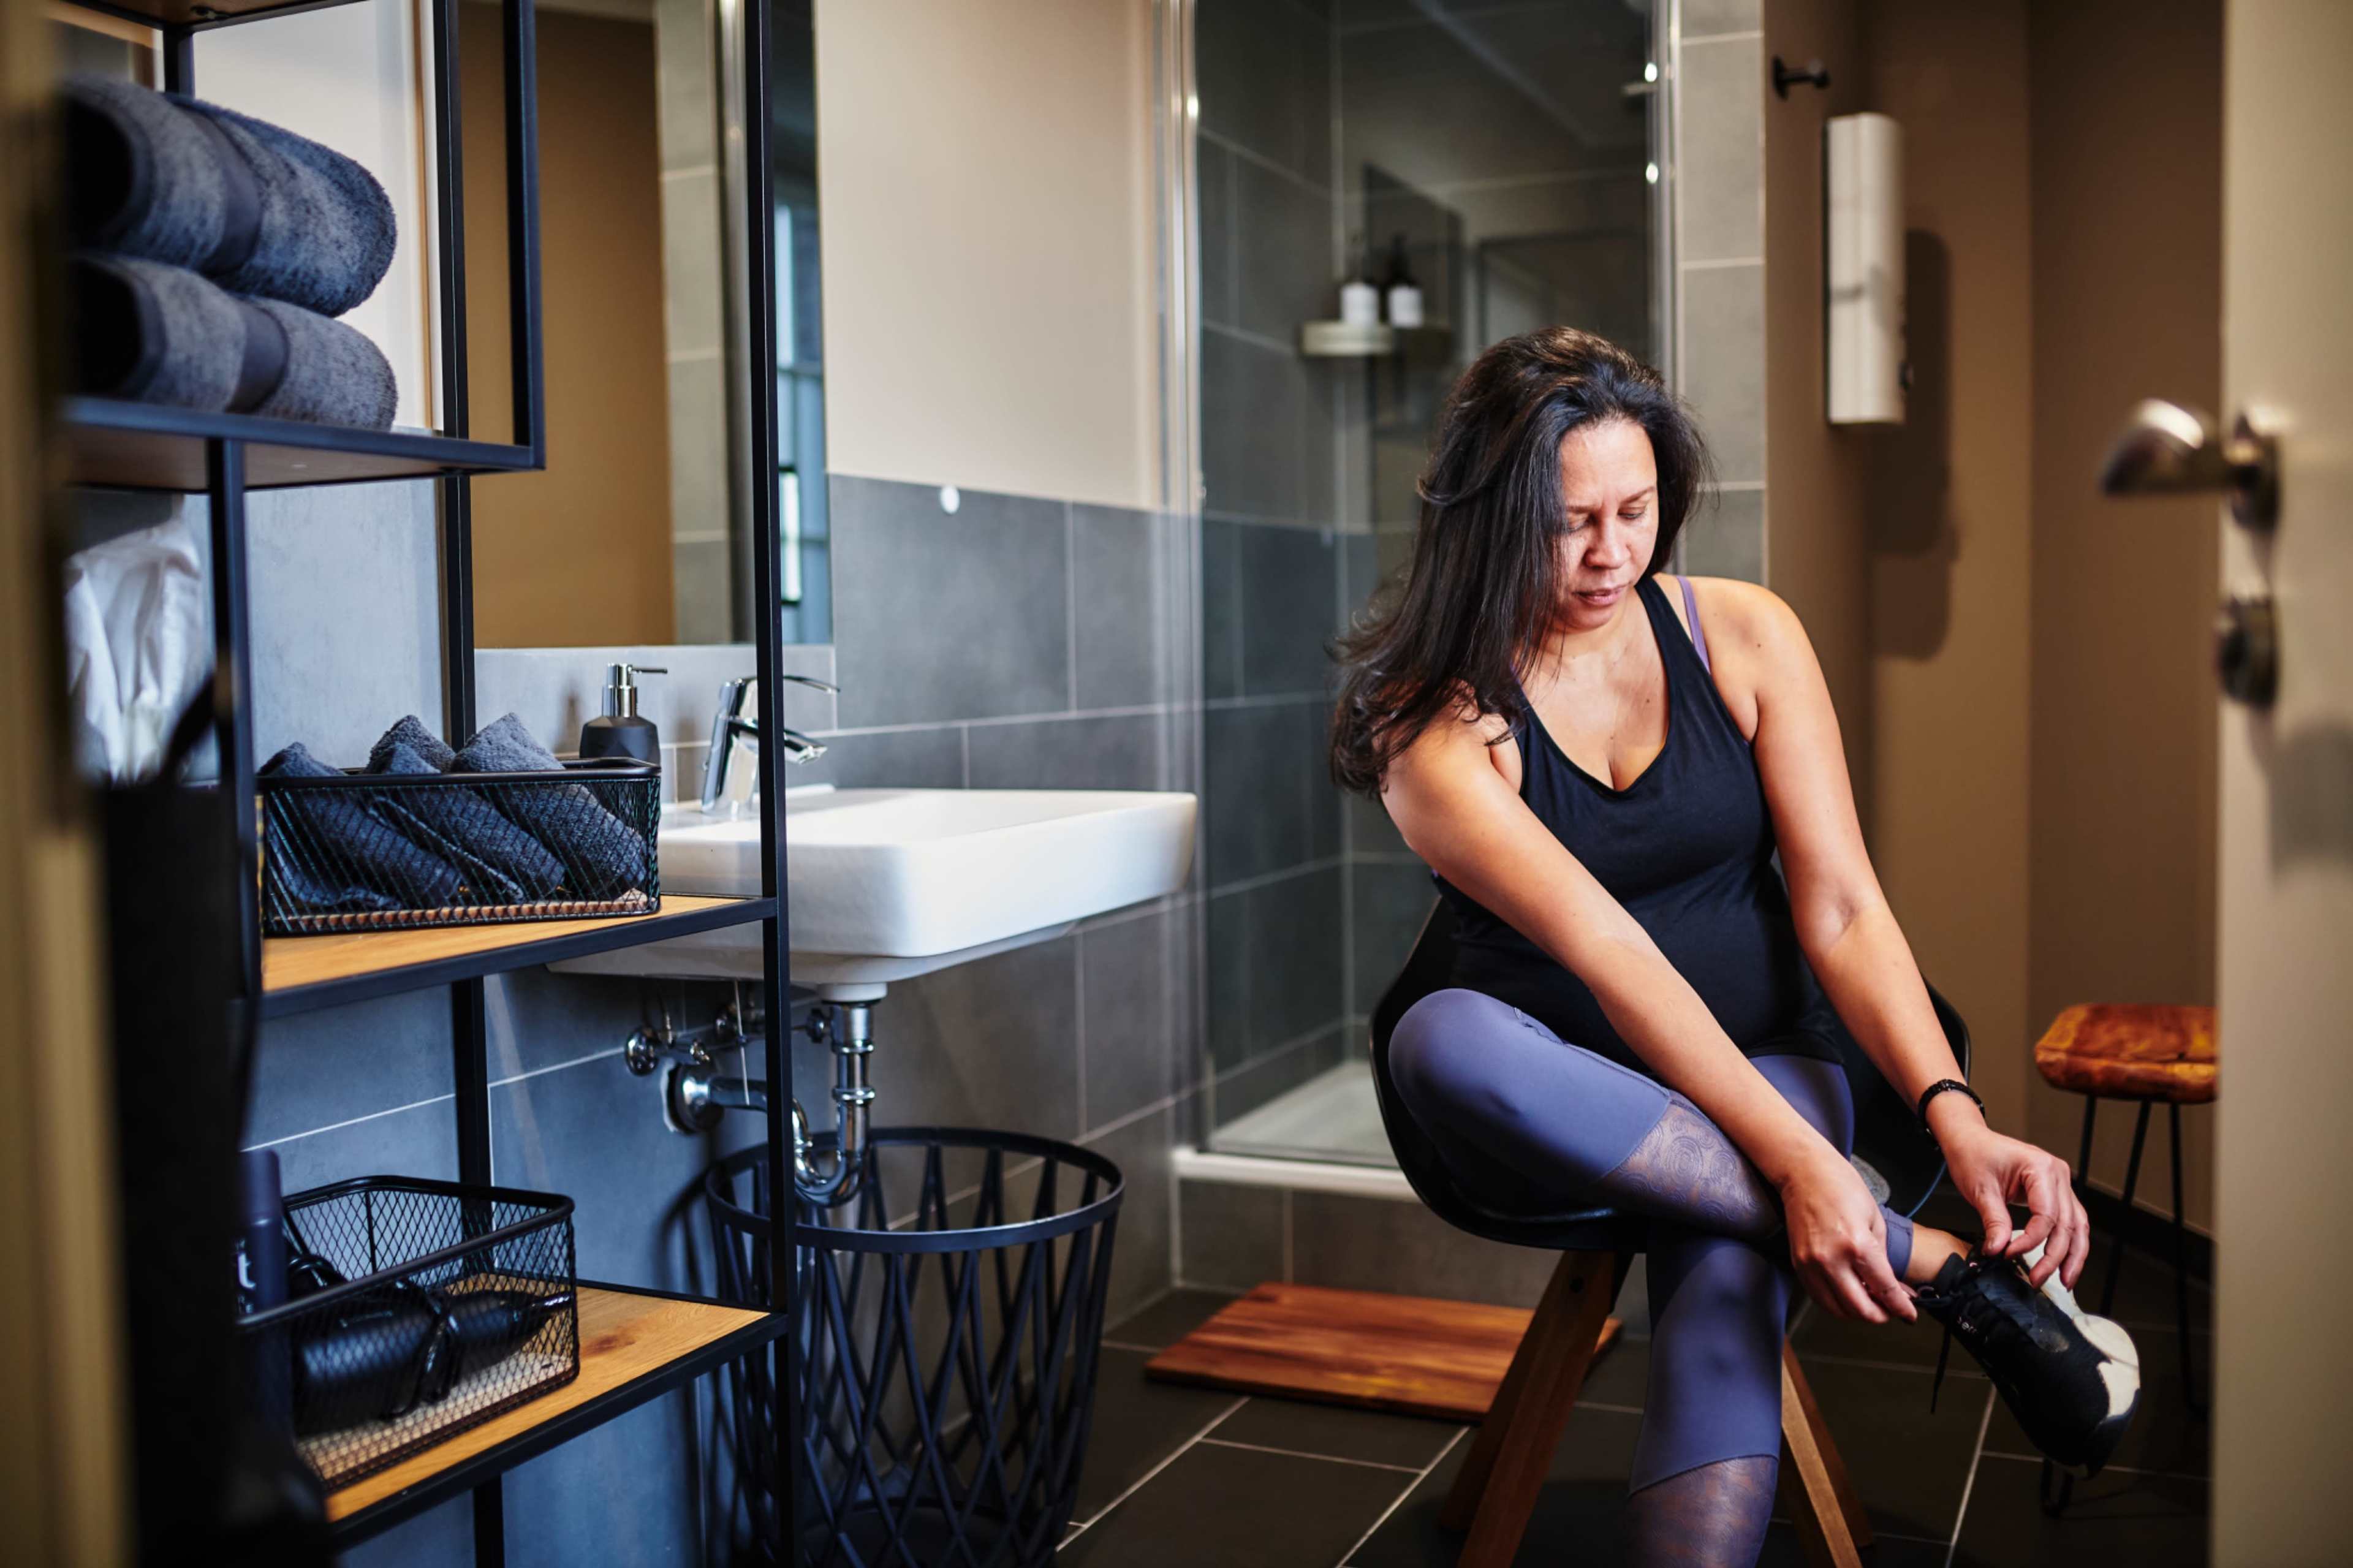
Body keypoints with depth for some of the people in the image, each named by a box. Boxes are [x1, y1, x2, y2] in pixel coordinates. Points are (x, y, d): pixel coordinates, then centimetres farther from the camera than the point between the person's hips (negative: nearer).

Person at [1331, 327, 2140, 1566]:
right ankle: (1937, 1268, -33)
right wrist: (1796, 1160, -31)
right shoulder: (1431, 720, -11)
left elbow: (1840, 907, -7)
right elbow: (1604, 952, -22)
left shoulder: (1743, 636, -1)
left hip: (1765, 1066, 1)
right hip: (1564, 1110, -1)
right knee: (1441, 1040, -36)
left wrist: (1954, 1116, -23)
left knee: (1726, 1277, -33)